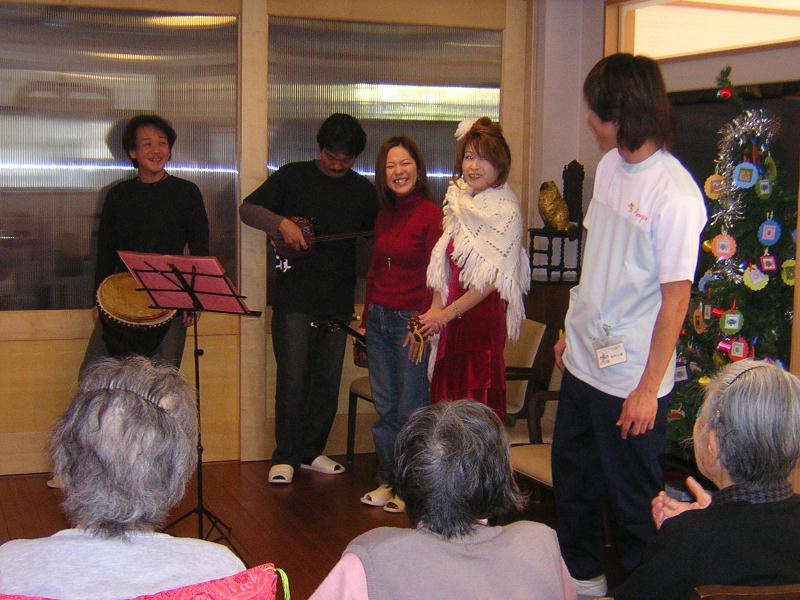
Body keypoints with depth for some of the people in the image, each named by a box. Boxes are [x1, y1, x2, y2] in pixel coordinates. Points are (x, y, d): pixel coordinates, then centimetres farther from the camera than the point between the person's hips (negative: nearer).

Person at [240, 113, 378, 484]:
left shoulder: (362, 190, 10)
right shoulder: (293, 176, 2)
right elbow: (248, 209, 0)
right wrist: (281, 223, -18)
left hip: (338, 299, 3)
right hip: (294, 296, -3)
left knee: (328, 380, 8)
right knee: (293, 378, -6)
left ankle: (311, 451, 21)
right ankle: (285, 457, 4)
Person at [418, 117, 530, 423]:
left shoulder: (505, 210, -10)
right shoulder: (459, 201, 11)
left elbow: (493, 279, -13)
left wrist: (447, 313, -9)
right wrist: (435, 310, 3)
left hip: (484, 315, -6)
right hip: (452, 317, 7)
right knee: (449, 394, 8)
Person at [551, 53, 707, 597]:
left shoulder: (674, 195, -21)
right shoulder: (610, 166, 4)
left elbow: (675, 298, -19)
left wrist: (648, 389, -17)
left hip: (630, 382, -8)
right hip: (584, 363, 8)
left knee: (635, 500, 7)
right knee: (573, 480, 22)